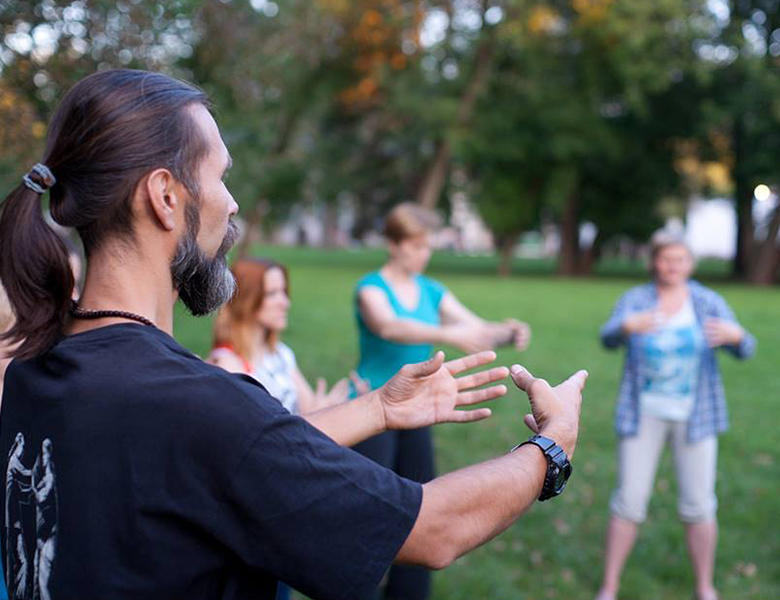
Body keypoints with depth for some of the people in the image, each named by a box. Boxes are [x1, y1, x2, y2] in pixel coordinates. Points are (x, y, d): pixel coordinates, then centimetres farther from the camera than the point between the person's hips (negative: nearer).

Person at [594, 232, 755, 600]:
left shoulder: (708, 302, -4)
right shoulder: (635, 300, -5)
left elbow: (744, 350, -14)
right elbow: (609, 338, -22)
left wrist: (735, 335, -38)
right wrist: (626, 326, -45)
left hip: (694, 416, 1)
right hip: (644, 414, 0)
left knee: (698, 505, 3)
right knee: (629, 501, -2)